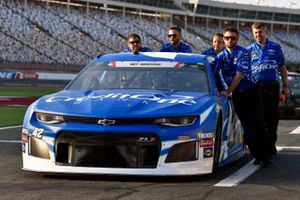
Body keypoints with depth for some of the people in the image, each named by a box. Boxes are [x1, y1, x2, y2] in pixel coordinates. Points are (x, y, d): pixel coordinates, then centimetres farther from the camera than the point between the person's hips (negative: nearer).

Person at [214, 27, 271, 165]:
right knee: (247, 126, 1)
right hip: (237, 95, 4)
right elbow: (213, 74, 2)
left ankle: (264, 156, -4)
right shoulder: (220, 56, 6)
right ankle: (257, 155, 5)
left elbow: (239, 75, -16)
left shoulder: (243, 53, -9)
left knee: (257, 124, -7)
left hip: (250, 91, -4)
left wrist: (228, 91, -20)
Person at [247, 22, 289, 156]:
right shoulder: (249, 50, 9)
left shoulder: (275, 48, 9)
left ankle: (271, 145, 11)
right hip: (256, 87, 0)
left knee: (272, 117, 2)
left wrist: (285, 86, 6)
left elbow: (282, 68, 12)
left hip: (272, 86, 0)